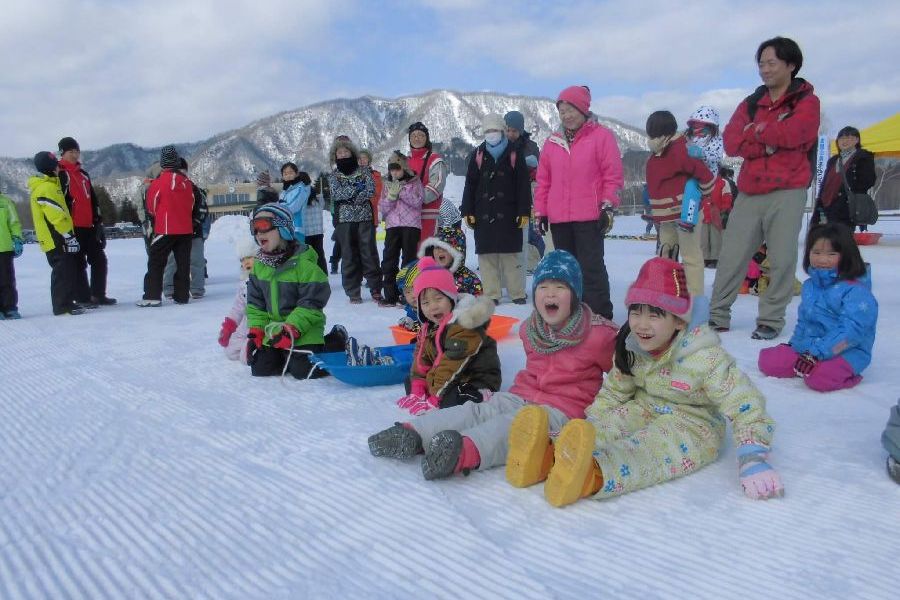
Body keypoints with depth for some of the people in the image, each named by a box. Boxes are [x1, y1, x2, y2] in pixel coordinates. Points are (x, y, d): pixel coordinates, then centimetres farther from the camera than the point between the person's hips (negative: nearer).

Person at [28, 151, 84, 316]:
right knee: (64, 271, -9)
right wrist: (69, 236, -19)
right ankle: (63, 305, -6)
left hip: (55, 239, 10)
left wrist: (69, 236, 26)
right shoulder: (47, 188, -15)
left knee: (65, 271, 15)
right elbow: (57, 217, -21)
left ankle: (65, 302, 21)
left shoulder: (48, 185, 19)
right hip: (57, 239, -10)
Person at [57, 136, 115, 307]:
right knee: (79, 263, -3)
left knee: (99, 260, 9)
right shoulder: (61, 174, -6)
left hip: (89, 227, 8)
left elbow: (93, 200, 21)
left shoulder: (83, 174, 19)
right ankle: (83, 298, 3)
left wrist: (98, 223, 16)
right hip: (73, 227, -8)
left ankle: (98, 295, 18)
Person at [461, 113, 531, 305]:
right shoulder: (477, 155, 9)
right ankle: (491, 294, 9)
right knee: (486, 255, 2)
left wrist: (524, 212, -5)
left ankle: (517, 293, 9)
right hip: (483, 214, 2)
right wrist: (467, 211, 2)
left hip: (508, 214, -2)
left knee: (511, 255, 0)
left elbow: (524, 186, 1)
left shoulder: (514, 155, 4)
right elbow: (470, 185, 9)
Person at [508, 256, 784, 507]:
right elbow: (614, 391, 4)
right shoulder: (633, 348, -5)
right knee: (606, 427, -23)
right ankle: (551, 453, -50)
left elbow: (745, 404, -22)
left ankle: (591, 475, -67)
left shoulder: (703, 356, -22)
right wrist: (586, 426, -10)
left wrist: (753, 460, -32)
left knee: (648, 449, -36)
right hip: (646, 412, 6)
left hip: (694, 426, -6)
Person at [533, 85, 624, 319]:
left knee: (591, 268, -5)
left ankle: (600, 316, 0)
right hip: (559, 219, 5)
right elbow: (543, 180, 14)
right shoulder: (552, 142, 13)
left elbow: (613, 175, -5)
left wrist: (607, 206, -10)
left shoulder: (601, 136, -1)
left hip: (589, 217, -5)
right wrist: (540, 211, 10)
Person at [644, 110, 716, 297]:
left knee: (691, 257, -3)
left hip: (685, 212, -9)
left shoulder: (680, 151, -18)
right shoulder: (657, 154, 11)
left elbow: (705, 174, -19)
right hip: (666, 215, 10)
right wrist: (653, 212, 18)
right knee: (665, 256, 16)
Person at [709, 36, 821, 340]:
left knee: (782, 259, -3)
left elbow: (792, 134, -16)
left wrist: (757, 130, -2)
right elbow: (731, 142, -1)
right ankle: (717, 314, 9)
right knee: (730, 256, 1)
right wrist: (771, 141, -11)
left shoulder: (807, 102, 5)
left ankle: (771, 320, 7)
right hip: (749, 192, 3)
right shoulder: (750, 103, 16)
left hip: (787, 192, -3)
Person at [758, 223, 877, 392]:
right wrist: (796, 344, 10)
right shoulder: (810, 286, 10)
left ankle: (846, 372, -1)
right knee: (768, 362, -6)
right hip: (807, 346, 7)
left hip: (845, 351, -6)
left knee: (819, 378, -33)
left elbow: (851, 329, -24)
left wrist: (817, 352, -28)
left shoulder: (855, 290, -15)